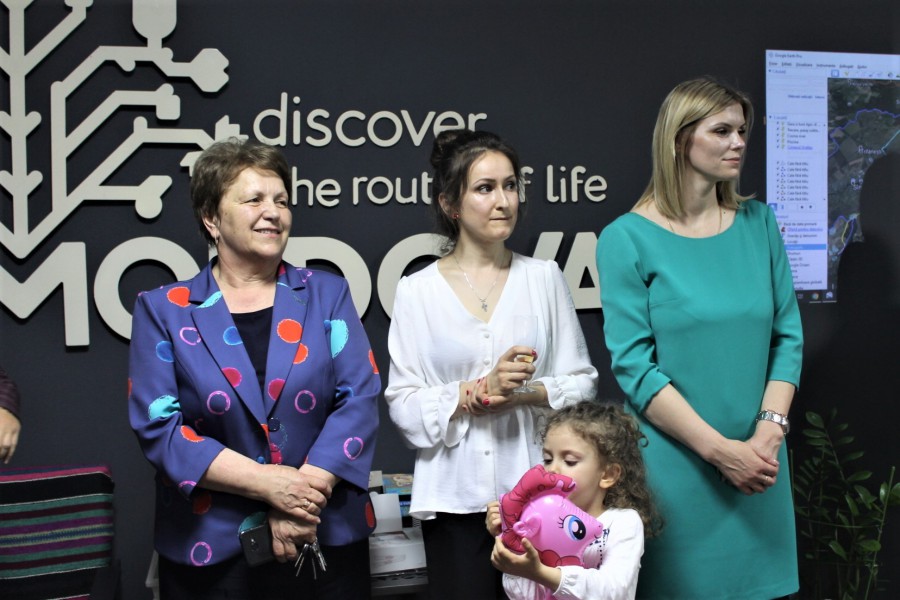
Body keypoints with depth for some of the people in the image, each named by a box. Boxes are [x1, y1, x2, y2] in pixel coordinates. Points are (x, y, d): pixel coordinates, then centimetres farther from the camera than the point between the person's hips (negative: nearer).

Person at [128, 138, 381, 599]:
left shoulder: (327, 294, 4)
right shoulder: (163, 310, 1)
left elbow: (359, 399, -4)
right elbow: (157, 425, -7)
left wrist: (303, 498, -15)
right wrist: (267, 483, -16)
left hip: (325, 538, 1)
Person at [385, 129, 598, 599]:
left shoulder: (544, 277, 4)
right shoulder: (418, 291, 0)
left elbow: (581, 383, 5)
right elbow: (403, 404, -3)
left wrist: (527, 394, -13)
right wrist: (479, 391, -16)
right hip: (455, 498, -1)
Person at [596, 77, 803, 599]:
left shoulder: (759, 224, 6)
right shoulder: (629, 238, -7)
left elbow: (788, 336, 5)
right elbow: (633, 366, -11)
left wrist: (770, 430, -9)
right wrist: (721, 450, -15)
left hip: (759, 465, 4)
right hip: (676, 467, -4)